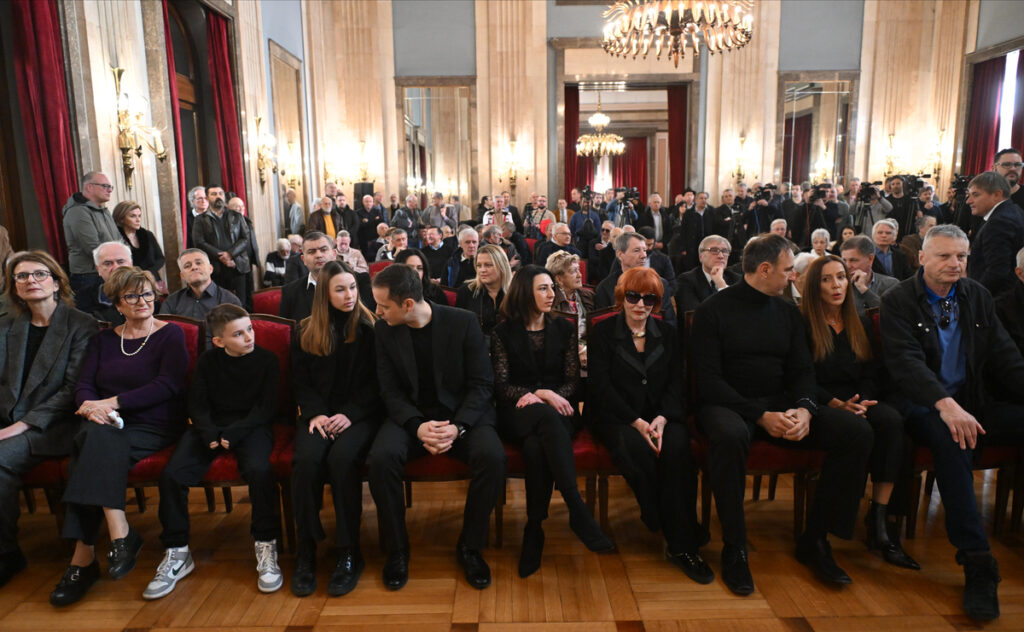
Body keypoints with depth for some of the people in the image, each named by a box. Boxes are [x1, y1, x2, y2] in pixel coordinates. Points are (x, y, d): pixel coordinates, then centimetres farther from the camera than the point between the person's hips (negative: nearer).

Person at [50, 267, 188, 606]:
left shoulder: (170, 334, 3)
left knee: (94, 441, -30)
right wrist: (92, 408, -15)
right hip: (108, 426, 4)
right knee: (95, 436, -31)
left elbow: (168, 385, -10)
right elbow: (84, 385, 9)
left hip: (155, 428, -4)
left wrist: (111, 403, -16)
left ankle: (83, 556, -27)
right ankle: (120, 535, -33)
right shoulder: (103, 340, 19)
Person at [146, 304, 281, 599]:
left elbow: (266, 407, -6)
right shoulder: (207, 361, 7)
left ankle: (267, 547, -17)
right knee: (171, 474, -19)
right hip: (211, 427, 3)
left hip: (251, 426, -3)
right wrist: (210, 434, -13)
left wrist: (234, 433, -18)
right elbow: (196, 405, 5)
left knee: (259, 470, -34)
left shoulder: (266, 359, -2)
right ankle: (176, 553, -2)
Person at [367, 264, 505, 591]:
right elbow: (391, 391, 0)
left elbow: (482, 383, -7)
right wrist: (417, 427, -19)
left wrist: (458, 427, -22)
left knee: (492, 456, -30)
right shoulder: (384, 330, 0)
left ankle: (470, 546, -6)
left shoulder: (463, 322, -7)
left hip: (461, 413, -1)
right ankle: (396, 549, -6)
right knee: (381, 457, -29)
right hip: (410, 416, 2)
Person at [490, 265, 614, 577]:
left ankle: (534, 529, -32)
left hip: (557, 409, 2)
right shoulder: (503, 332, 8)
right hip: (518, 412, -2)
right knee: (548, 419, -39)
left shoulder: (564, 329, 14)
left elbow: (572, 381, 7)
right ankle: (579, 512, -43)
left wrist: (547, 396, -13)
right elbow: (501, 385, 0)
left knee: (536, 445, -37)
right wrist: (541, 394, -15)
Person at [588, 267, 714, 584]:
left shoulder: (668, 334, 14)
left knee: (678, 447, -30)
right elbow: (600, 386, -6)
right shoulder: (602, 333, 4)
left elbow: (676, 384, 6)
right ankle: (661, 526, -15)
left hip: (660, 415, 2)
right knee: (635, 449, -35)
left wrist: (661, 419, -15)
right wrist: (637, 422, -18)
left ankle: (682, 545, -23)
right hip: (616, 416, -2)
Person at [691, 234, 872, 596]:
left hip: (780, 404, 6)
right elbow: (708, 379, -11)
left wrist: (804, 409, -14)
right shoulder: (713, 311, -4)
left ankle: (815, 539, -3)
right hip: (728, 405, -5)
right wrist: (760, 415, -22)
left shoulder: (787, 313, 14)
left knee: (856, 432, -15)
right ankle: (734, 549, -20)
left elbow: (803, 371, 9)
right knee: (730, 435, -40)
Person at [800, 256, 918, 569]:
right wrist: (836, 403, -17)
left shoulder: (861, 324, 20)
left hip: (858, 404, 4)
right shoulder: (802, 325, 3)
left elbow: (872, 373, 13)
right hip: (821, 407, -4)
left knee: (891, 420, -30)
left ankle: (880, 517, -28)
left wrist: (864, 402, -8)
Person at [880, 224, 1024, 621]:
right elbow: (906, 361, -18)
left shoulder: (977, 296, 13)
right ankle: (977, 562, -31)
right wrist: (945, 404, -33)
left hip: (975, 402, 6)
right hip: (925, 406, -5)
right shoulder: (898, 301, -5)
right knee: (952, 438, -37)